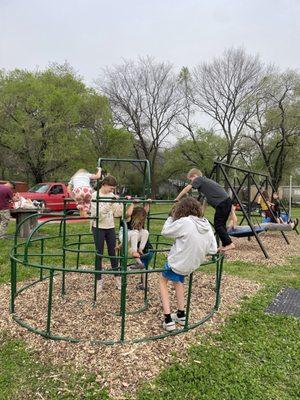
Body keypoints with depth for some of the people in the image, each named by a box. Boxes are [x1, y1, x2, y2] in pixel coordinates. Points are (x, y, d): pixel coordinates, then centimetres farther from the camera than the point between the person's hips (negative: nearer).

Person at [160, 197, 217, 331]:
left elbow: (165, 232, -10)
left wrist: (171, 216, 0)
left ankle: (168, 320, 16)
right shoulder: (206, 225, -4)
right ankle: (181, 315, 34)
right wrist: (197, 250, 9)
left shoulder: (184, 222, -23)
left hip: (176, 264, -6)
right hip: (193, 265, 6)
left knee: (163, 280, 22)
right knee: (178, 280, 34)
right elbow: (213, 250, 0)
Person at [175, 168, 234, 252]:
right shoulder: (205, 180, 26)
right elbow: (206, 198, 28)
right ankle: (225, 245, 19)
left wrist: (177, 200, 4)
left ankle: (229, 244, -3)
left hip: (222, 203, -9)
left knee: (218, 225, -2)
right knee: (221, 224, 14)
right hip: (227, 201, 9)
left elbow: (186, 189, -5)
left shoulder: (199, 179, 2)